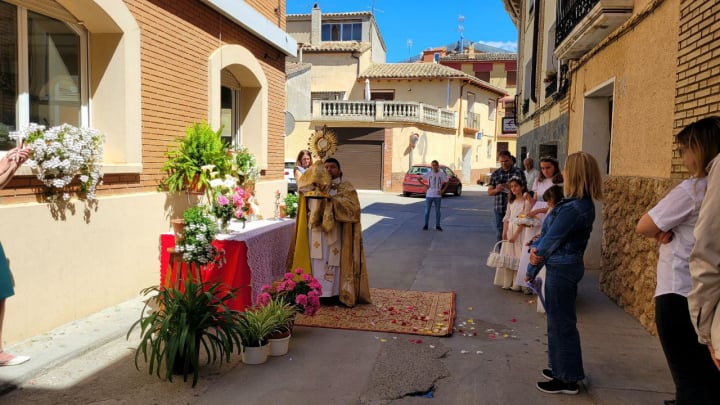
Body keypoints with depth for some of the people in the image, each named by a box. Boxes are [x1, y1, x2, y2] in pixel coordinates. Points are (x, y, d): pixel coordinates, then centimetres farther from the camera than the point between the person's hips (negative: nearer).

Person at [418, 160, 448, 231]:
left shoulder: (442, 174, -2)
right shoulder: (428, 173, -4)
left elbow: (446, 183, 7)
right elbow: (418, 179, 1)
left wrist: (442, 191, -5)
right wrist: (425, 185, -6)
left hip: (438, 195, 1)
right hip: (429, 195, 0)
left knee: (437, 211, 8)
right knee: (427, 211, 4)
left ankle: (437, 226, 18)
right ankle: (426, 225, 15)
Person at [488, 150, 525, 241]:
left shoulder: (519, 172, 2)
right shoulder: (495, 174, 11)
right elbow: (489, 192, 11)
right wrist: (496, 190, -11)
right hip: (500, 210, 3)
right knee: (500, 235, 7)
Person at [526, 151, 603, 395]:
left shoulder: (572, 209, -26)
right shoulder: (584, 204, 6)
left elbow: (552, 240, -17)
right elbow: (553, 232, 7)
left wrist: (535, 254, 1)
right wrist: (537, 249, -6)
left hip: (561, 269, -10)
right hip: (569, 265, 10)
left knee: (561, 323, 3)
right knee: (561, 320, 21)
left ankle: (567, 379, 17)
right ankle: (563, 369, 35)